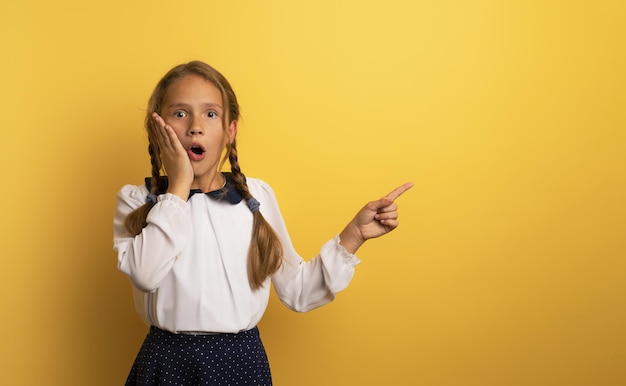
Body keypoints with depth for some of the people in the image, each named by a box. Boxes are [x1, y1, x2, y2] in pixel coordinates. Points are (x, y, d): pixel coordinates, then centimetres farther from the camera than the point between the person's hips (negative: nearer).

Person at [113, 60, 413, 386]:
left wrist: (355, 233, -5)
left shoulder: (257, 196, 1)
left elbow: (297, 291, 3)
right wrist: (179, 186, -17)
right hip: (168, 359, -1)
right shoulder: (137, 200, -3)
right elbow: (145, 274, -24)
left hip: (241, 359, 2)